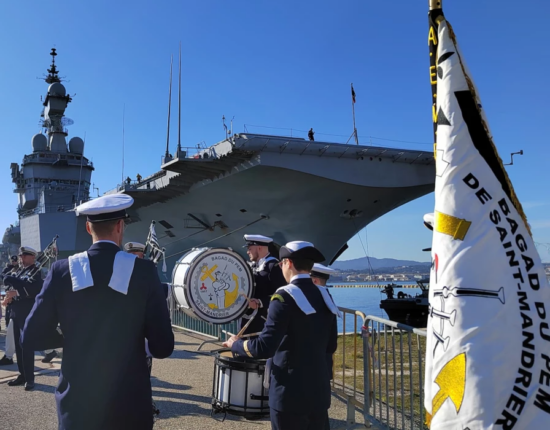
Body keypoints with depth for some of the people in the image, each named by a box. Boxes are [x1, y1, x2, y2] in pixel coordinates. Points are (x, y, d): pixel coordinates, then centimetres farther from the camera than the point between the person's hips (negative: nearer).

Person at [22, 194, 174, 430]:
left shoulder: (62, 270, -7)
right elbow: (162, 347, -11)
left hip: (76, 402, 2)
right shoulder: (143, 271, -11)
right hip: (129, 403, -1)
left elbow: (30, 337, -2)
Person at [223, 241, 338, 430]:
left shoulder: (285, 296, -16)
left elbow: (264, 348, -21)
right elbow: (330, 347, 11)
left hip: (290, 396, -6)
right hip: (319, 393, 6)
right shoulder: (325, 297, 4)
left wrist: (235, 344, -3)